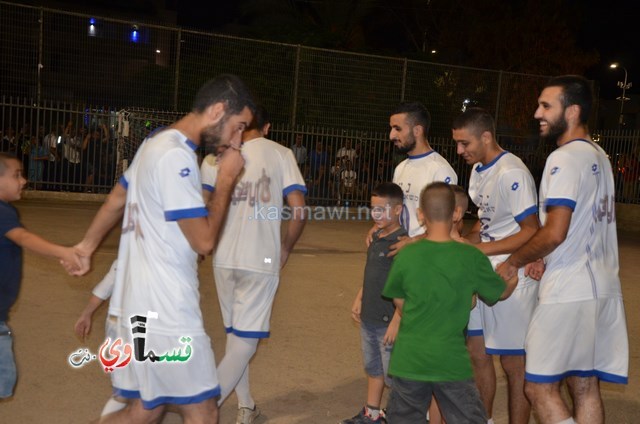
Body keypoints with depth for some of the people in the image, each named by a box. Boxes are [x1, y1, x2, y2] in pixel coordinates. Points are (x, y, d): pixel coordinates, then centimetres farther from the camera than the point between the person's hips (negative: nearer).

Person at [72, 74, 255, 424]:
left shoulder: (157, 142, 12)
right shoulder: (177, 156, -19)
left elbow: (116, 200, 24)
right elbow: (204, 240, -19)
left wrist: (87, 245, 36)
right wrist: (226, 178, -9)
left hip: (145, 304, 10)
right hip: (164, 310, -10)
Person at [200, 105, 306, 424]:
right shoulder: (281, 154, 2)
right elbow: (298, 210, -6)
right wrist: (285, 248, 8)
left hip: (224, 258, 4)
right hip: (261, 259, -3)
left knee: (235, 334, 18)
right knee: (246, 340, 2)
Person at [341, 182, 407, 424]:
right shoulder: (376, 238, 8)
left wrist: (396, 321, -22)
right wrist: (359, 300, 18)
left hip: (388, 321, -9)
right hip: (369, 319, 9)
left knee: (393, 375, 1)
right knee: (373, 368, 21)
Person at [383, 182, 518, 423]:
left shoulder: (406, 255, -6)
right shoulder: (472, 257, -8)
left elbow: (400, 305, 7)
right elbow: (503, 292, 9)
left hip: (409, 359, 1)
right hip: (451, 361, -1)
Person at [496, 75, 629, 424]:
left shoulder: (564, 158, -15)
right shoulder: (599, 156, 15)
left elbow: (555, 233, -22)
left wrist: (514, 262, -8)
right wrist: (544, 261, 18)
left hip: (568, 293, -9)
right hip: (601, 287, 9)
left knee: (539, 387, -1)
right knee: (584, 386, 13)